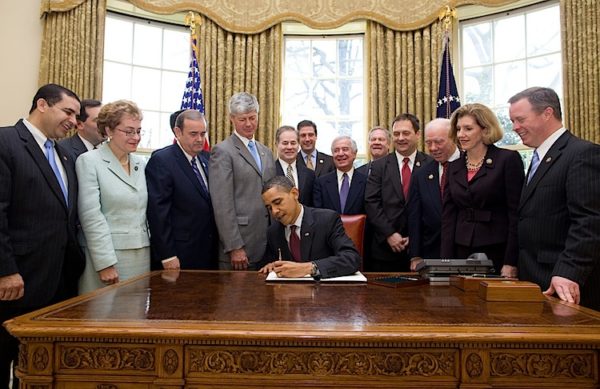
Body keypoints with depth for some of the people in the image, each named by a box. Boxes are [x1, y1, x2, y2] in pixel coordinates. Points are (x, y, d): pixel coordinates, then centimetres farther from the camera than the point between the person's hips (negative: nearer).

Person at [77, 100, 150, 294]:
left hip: (142, 256, 5)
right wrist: (106, 263, -16)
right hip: (106, 255, -5)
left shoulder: (142, 164, 11)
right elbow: (91, 216, -12)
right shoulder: (89, 161, -6)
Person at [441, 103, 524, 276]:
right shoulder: (454, 167, 9)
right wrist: (446, 262, -1)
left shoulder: (508, 159, -5)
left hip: (498, 253, -4)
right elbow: (448, 216, 7)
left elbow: (516, 214, -9)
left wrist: (511, 262, -14)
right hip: (462, 252, 4)